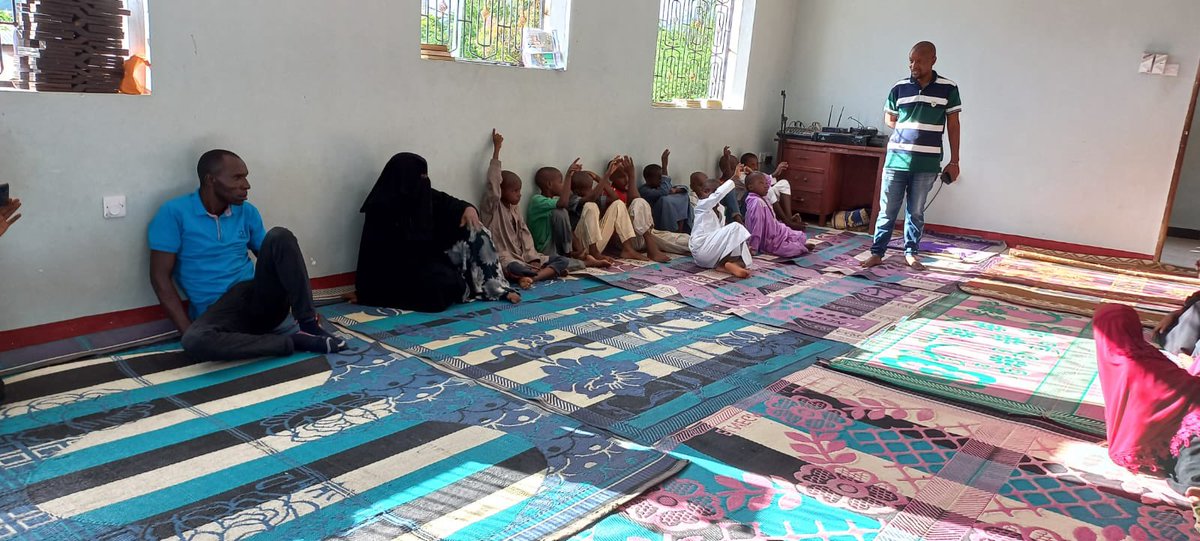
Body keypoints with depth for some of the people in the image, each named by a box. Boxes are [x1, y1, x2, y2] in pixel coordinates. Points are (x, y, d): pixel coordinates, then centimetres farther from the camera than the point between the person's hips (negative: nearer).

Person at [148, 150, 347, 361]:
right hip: (217, 312, -3)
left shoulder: (247, 212, 8)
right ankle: (294, 341, -27)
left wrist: (305, 307, 3)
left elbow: (272, 258, 14)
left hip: (259, 300, 4)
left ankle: (309, 325, -20)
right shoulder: (174, 213, -5)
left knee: (279, 237, -19)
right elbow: (160, 277, -7)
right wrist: (188, 331, -16)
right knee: (196, 341, -39)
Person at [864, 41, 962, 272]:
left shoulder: (948, 89, -1)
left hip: (927, 163, -1)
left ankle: (911, 252, 22)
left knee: (916, 211, 9)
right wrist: (909, 131, 3)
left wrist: (954, 161, 0)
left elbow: (953, 125, 2)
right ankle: (877, 252, 10)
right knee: (887, 210, 3)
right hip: (896, 159, 1)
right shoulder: (899, 88, 2)